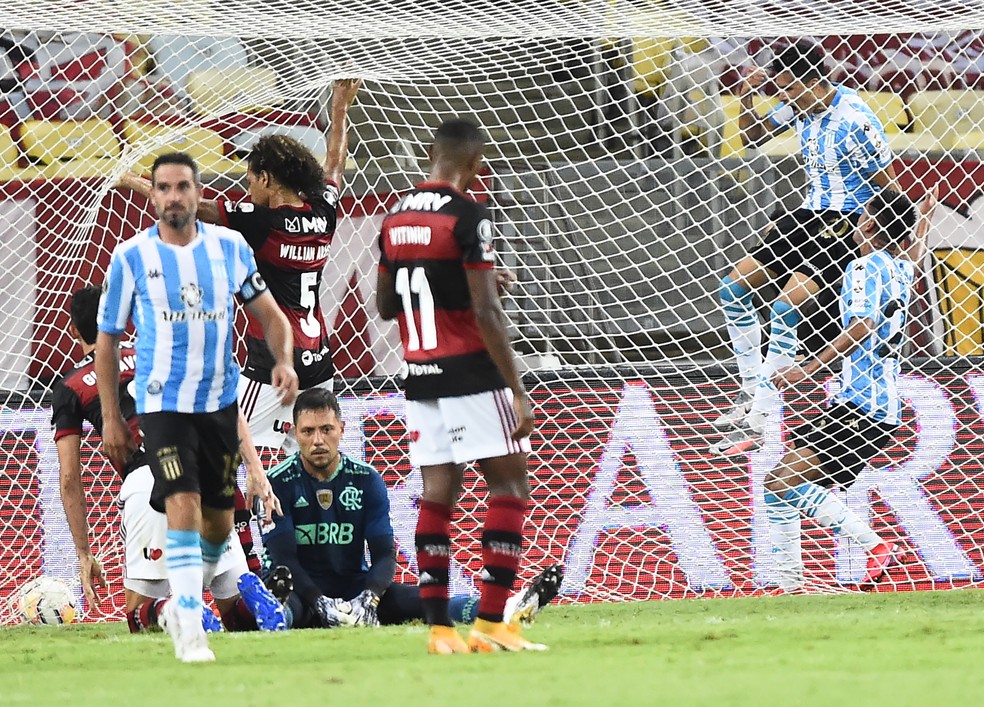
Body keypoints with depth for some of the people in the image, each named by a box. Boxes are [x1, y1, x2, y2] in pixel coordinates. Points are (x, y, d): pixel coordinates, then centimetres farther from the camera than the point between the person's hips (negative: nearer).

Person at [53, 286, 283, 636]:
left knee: (141, 614, 10)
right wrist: (255, 469, 8)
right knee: (234, 610, 12)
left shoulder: (69, 388, 19)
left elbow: (70, 479, 14)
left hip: (146, 483, -2)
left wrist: (84, 555, 19)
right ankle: (250, 594, -25)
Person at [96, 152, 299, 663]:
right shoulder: (131, 256, -4)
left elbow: (269, 313, 8)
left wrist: (284, 361, -13)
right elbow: (107, 340, 3)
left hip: (220, 403, 3)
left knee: (219, 521, 10)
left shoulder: (229, 247, 1)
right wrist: (111, 419, 2)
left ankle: (181, 602, 34)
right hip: (162, 404, -3)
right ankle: (189, 631, -16)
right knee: (183, 506, -18)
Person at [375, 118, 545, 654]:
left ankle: (438, 626, 3)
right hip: (471, 375, -7)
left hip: (419, 376, 7)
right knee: (509, 486, -1)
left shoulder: (396, 219, 9)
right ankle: (490, 624, -8)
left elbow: (385, 305, 18)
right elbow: (486, 313, -17)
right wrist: (517, 392, -15)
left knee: (437, 494, 7)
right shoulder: (468, 216, -13)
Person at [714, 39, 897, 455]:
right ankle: (752, 392, 17)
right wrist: (746, 97, -2)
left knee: (785, 308, -23)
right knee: (734, 288, 7)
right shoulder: (799, 105, 2)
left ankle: (757, 424, -20)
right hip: (809, 215, 9)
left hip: (846, 223, -9)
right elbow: (751, 136, 17)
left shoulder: (853, 121, -22)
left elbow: (888, 188, -17)